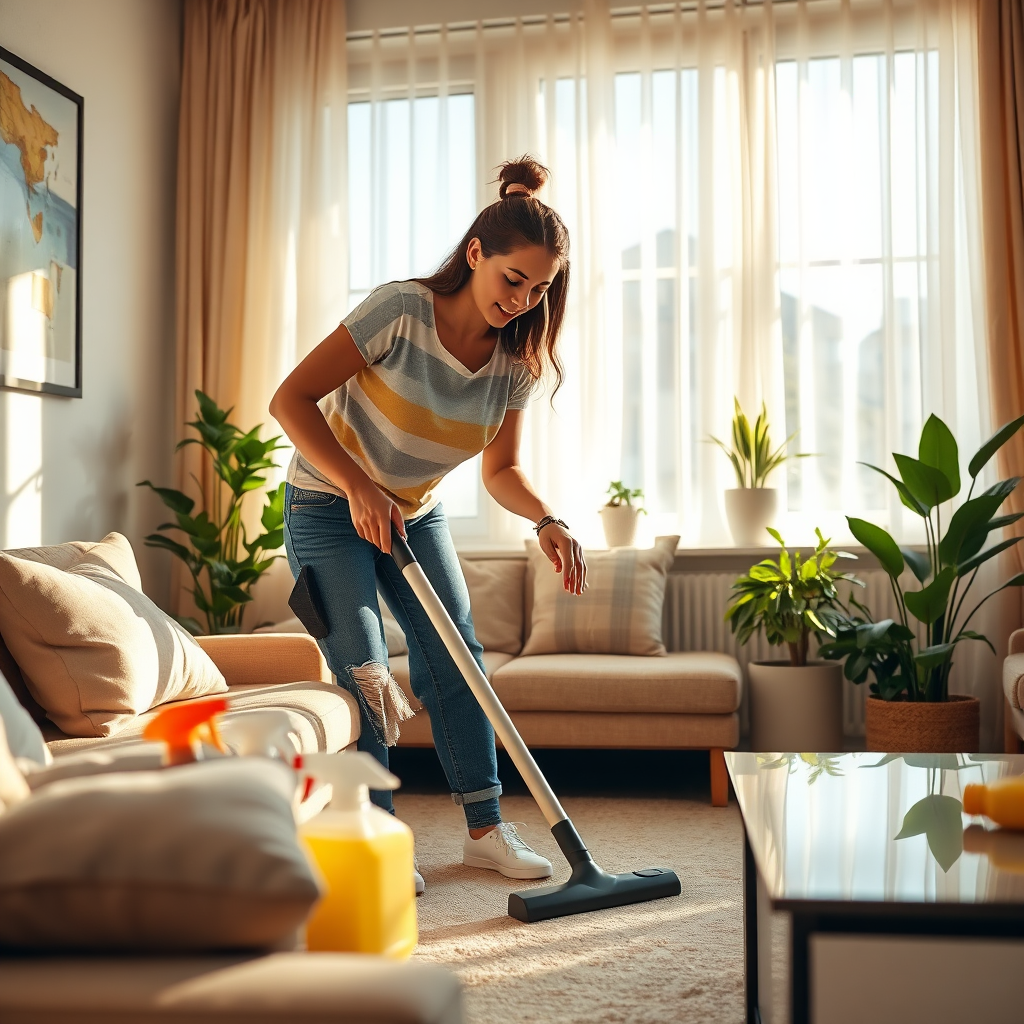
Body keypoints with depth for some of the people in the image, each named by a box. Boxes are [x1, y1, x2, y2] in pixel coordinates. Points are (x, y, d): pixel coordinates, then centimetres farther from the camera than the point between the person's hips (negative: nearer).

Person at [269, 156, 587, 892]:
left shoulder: (517, 360, -10)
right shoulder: (402, 310, -27)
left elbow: (501, 468, -2)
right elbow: (291, 399, -26)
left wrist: (546, 520, -23)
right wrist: (359, 487, -35)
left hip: (416, 512, 5)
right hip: (329, 505, -5)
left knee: (455, 656, 3)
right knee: (364, 673, -9)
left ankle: (485, 828, 14)